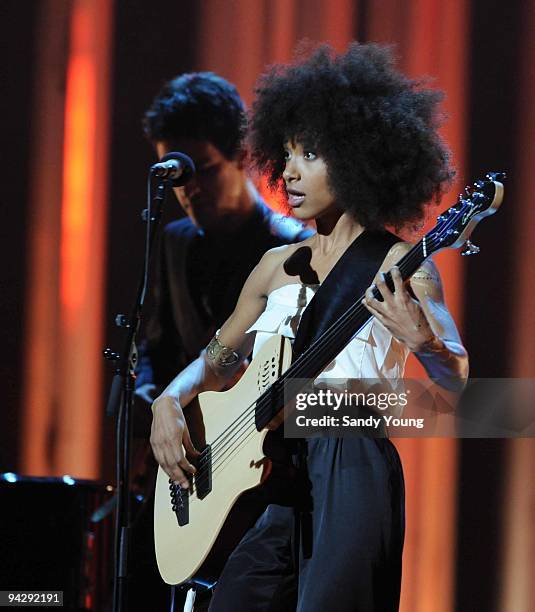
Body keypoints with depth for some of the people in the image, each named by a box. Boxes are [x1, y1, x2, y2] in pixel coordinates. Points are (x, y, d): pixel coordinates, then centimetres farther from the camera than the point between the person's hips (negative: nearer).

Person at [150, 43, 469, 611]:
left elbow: (456, 378, -14)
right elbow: (217, 361, 28)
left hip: (350, 474, -6)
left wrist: (423, 341, -35)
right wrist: (169, 403, 8)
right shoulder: (279, 266, 16)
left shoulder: (398, 264, -2)